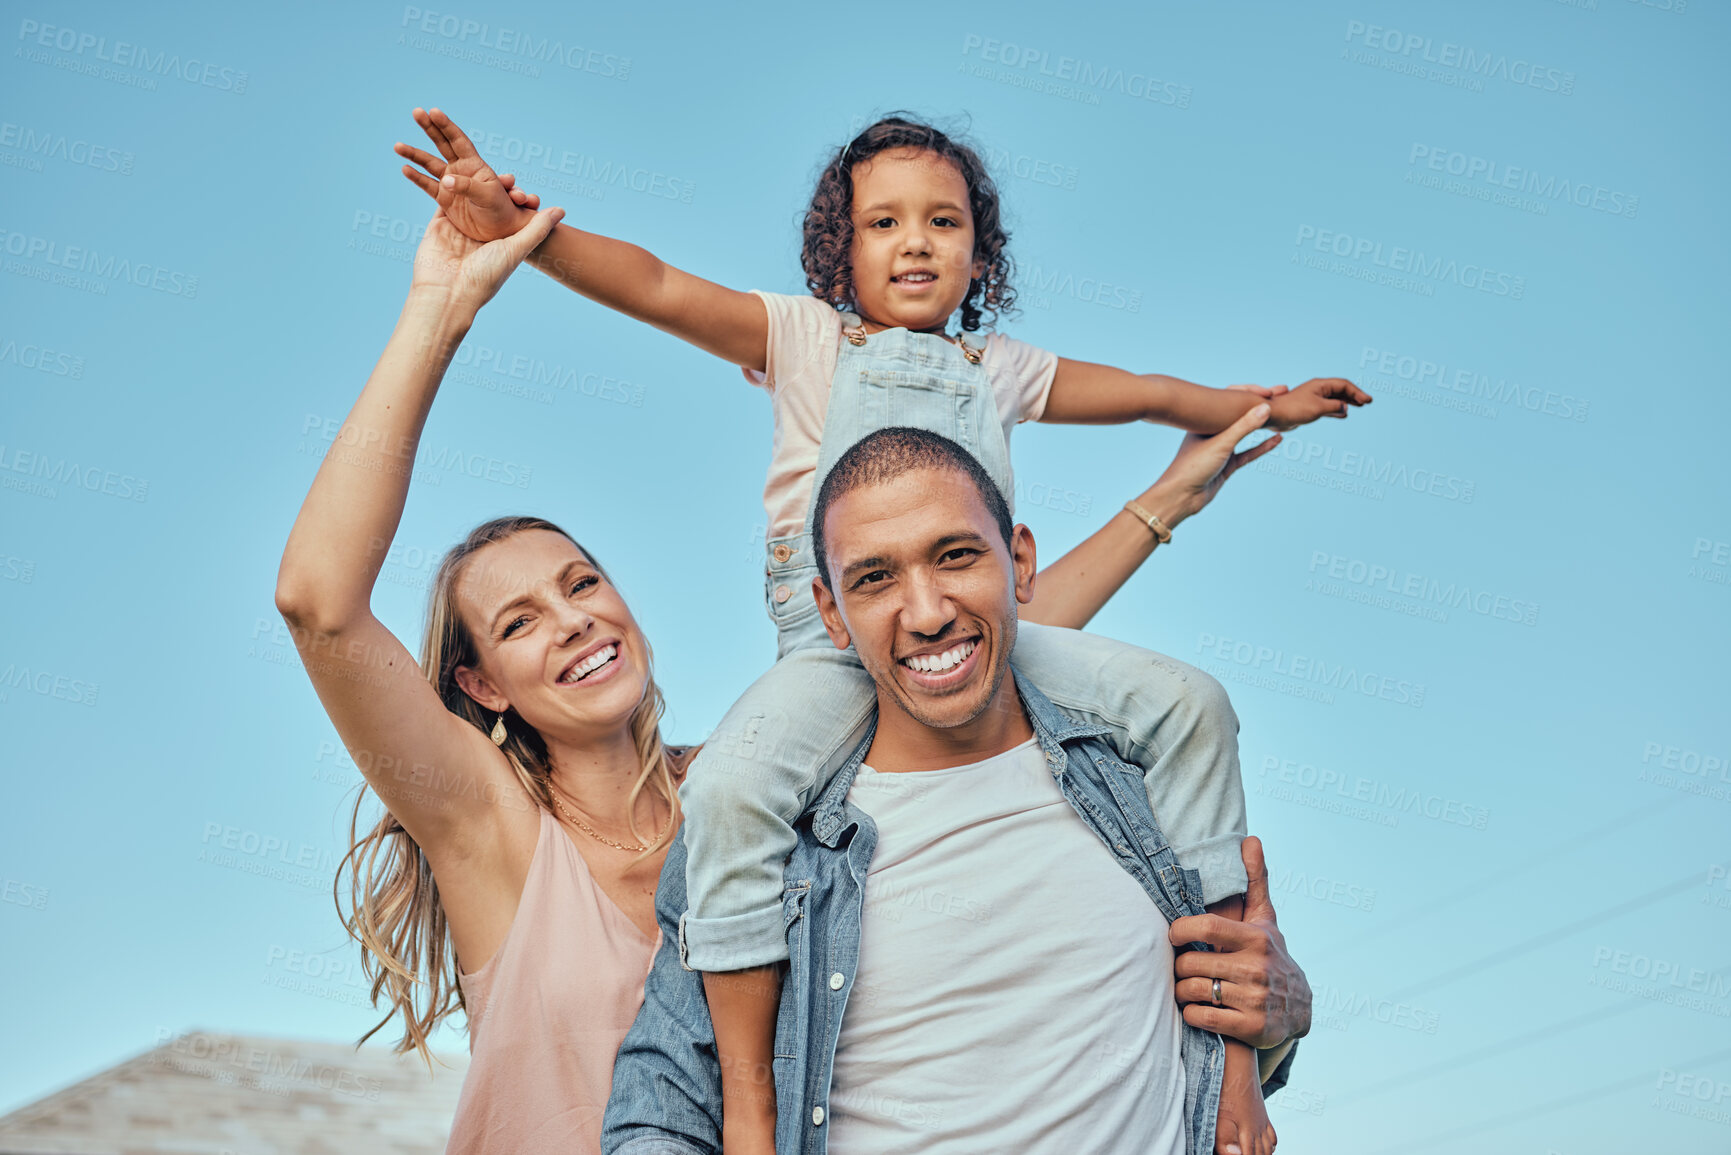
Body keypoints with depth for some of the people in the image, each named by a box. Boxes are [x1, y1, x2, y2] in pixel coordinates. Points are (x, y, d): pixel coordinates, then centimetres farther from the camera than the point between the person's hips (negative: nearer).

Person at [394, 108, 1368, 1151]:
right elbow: (660, 289, -1)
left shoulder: (999, 369, 24)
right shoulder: (808, 339, 12)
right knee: (731, 789, -33)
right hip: (834, 640, -4)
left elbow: (1145, 395, 36)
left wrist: (1268, 406, 42)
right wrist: (520, 228, -15)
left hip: (978, 633, 4)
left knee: (1189, 702, -11)